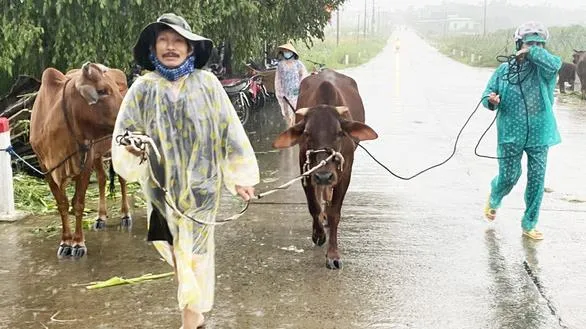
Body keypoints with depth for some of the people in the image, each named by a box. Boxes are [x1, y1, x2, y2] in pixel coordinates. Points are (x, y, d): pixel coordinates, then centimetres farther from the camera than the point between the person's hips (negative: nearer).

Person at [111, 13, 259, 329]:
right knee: (173, 245, 15)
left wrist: (240, 176, -1)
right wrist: (130, 148, -26)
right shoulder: (144, 88, -3)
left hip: (200, 182, -2)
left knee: (193, 249, 4)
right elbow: (124, 131, -3)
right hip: (162, 185, 2)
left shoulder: (206, 83, -6)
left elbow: (229, 130, -2)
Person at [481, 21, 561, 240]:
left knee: (537, 180, 3)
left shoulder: (543, 69, -1)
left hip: (539, 134, 1)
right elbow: (488, 93, 6)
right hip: (511, 134, 0)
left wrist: (532, 53, -16)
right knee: (509, 176, 6)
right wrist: (491, 100, -17)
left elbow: (555, 64, -24)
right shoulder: (504, 70, 2)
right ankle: (494, 200, 41)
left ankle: (529, 225, 17)